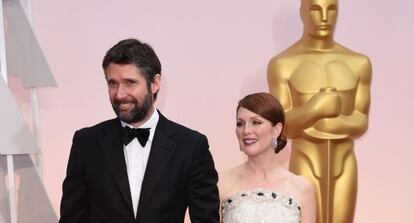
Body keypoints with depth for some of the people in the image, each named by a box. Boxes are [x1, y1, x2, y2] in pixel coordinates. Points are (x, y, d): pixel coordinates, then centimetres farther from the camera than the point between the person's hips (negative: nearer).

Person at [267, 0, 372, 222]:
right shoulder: (282, 64, -8)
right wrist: (318, 106, -32)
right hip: (305, 168, -3)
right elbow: (282, 128, -13)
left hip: (343, 167, 4)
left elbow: (361, 124, 2)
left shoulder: (358, 63, 3)